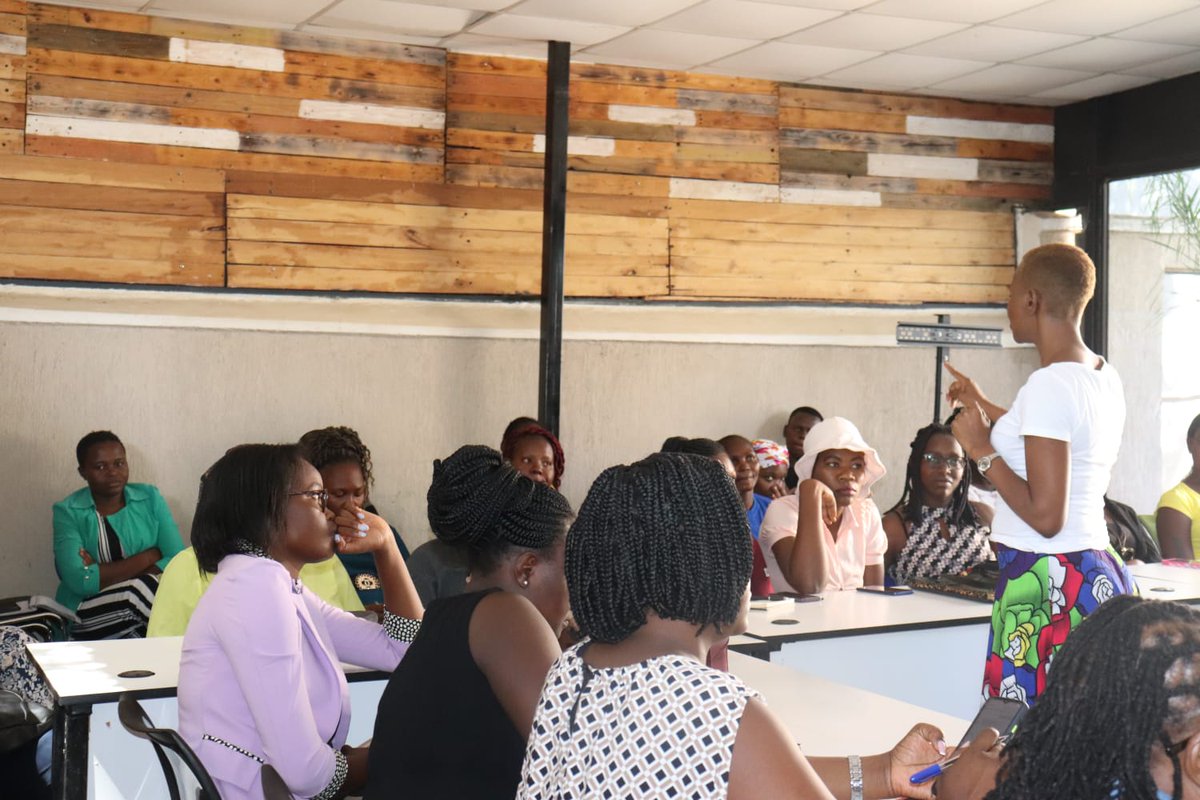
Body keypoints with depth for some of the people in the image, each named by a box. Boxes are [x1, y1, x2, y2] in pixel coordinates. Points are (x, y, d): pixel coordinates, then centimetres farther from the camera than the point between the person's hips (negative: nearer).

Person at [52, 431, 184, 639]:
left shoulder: (150, 498, 7)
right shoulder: (67, 512, 0)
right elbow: (79, 581, -14)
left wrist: (103, 574, -15)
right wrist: (149, 556, -10)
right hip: (85, 613, -2)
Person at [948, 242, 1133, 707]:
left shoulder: (1050, 384, -16)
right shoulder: (1104, 378, 11)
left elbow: (1046, 516, -20)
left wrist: (981, 450, -9)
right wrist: (983, 406, 42)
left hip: (1047, 584, -9)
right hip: (1101, 575, 9)